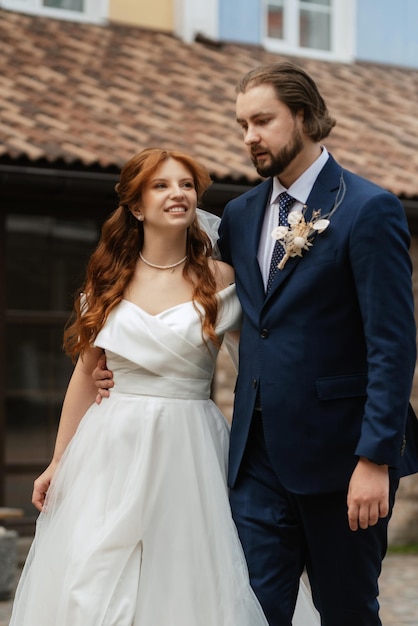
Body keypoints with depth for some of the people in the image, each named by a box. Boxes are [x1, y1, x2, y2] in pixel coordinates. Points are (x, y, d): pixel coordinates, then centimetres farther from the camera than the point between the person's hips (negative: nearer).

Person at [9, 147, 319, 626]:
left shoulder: (219, 279, 0)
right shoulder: (109, 280, 6)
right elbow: (85, 374, 10)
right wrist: (58, 462, 9)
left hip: (190, 453, -2)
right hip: (113, 448, 2)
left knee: (188, 581, 1)